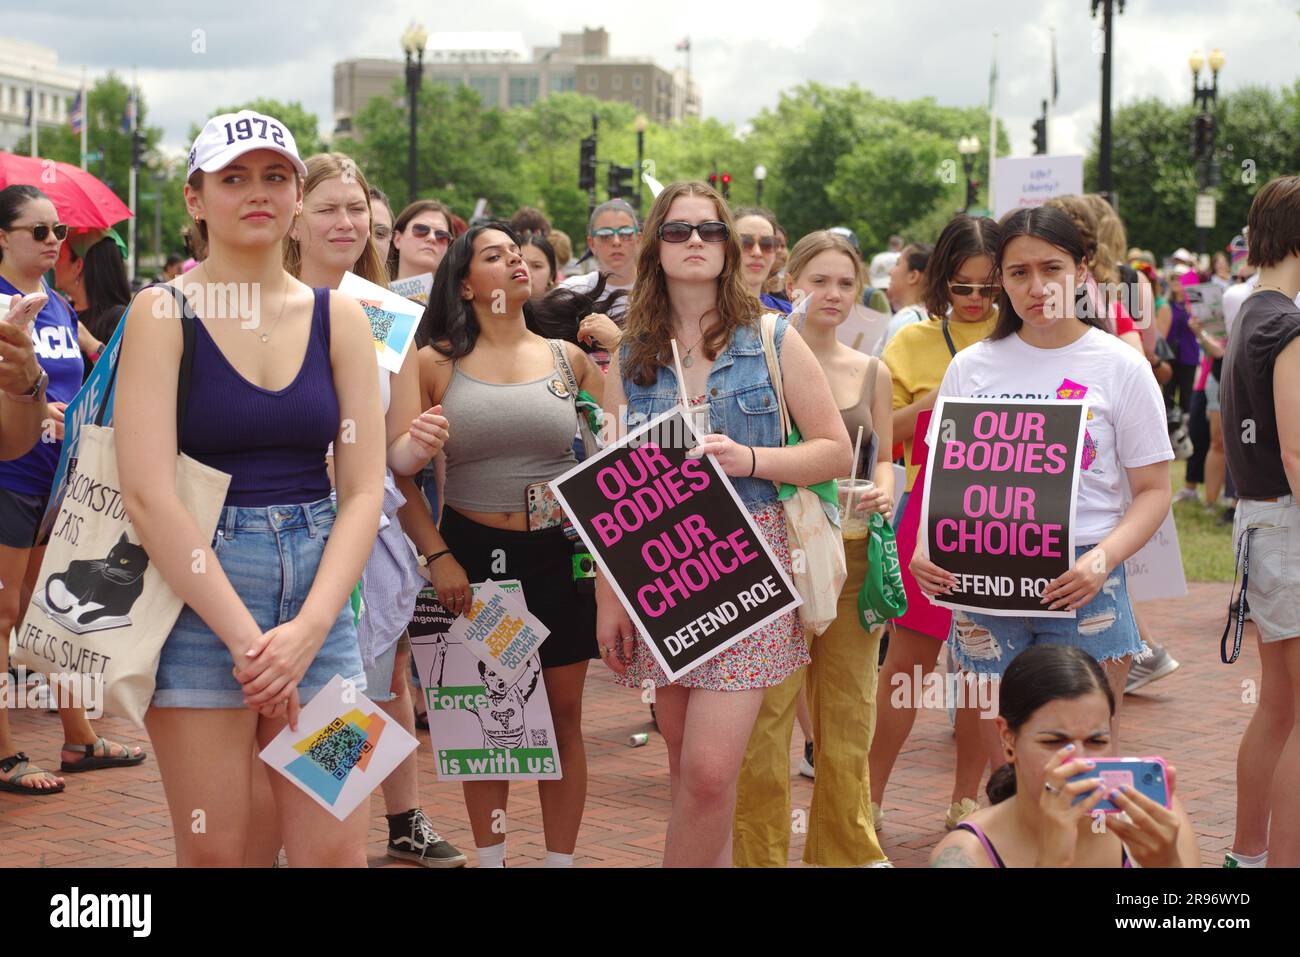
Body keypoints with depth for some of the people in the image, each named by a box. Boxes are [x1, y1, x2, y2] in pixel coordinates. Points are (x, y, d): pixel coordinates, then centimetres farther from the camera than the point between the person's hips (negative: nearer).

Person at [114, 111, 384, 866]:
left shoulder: (338, 317, 7)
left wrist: (309, 627, -12)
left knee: (338, 850, -1)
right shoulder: (164, 314, -2)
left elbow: (364, 488, 2)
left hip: (318, 586, 3)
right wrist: (244, 636, -16)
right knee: (213, 852, 1)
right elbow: (148, 493, -11)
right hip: (197, 595, -3)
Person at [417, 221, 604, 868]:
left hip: (558, 554, 1)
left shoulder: (567, 359, 5)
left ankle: (561, 859, 17)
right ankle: (490, 858, 21)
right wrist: (438, 555, -7)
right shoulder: (436, 363, -1)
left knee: (563, 717, 6)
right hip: (472, 553, -1)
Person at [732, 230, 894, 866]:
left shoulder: (872, 372, 12)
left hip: (852, 553, 4)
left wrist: (883, 491, -4)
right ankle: (760, 851, 9)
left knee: (848, 712, 11)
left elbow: (882, 457, 16)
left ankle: (847, 846, 25)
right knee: (767, 714, -4)